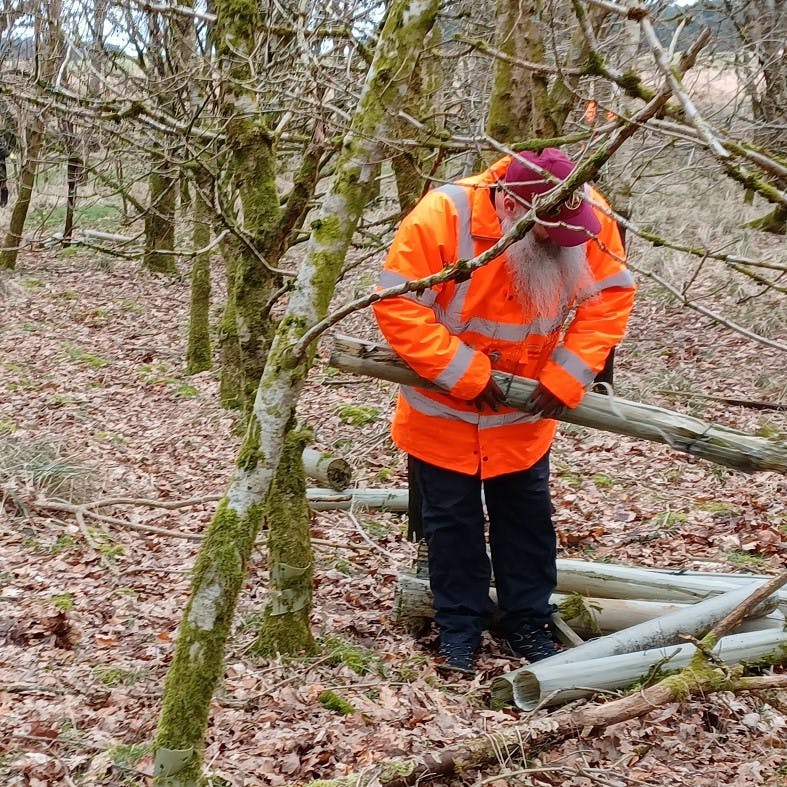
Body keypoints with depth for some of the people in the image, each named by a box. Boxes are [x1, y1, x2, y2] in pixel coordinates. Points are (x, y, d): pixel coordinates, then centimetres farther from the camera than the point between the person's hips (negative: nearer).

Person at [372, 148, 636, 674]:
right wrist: (468, 375, -28)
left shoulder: (589, 221, -20)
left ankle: (528, 623, 27)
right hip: (444, 410, -3)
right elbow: (397, 309, -28)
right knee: (452, 518, 8)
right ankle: (460, 627, 23)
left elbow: (610, 294, -11)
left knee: (527, 514, 13)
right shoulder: (442, 217, -30)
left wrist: (567, 377, -20)